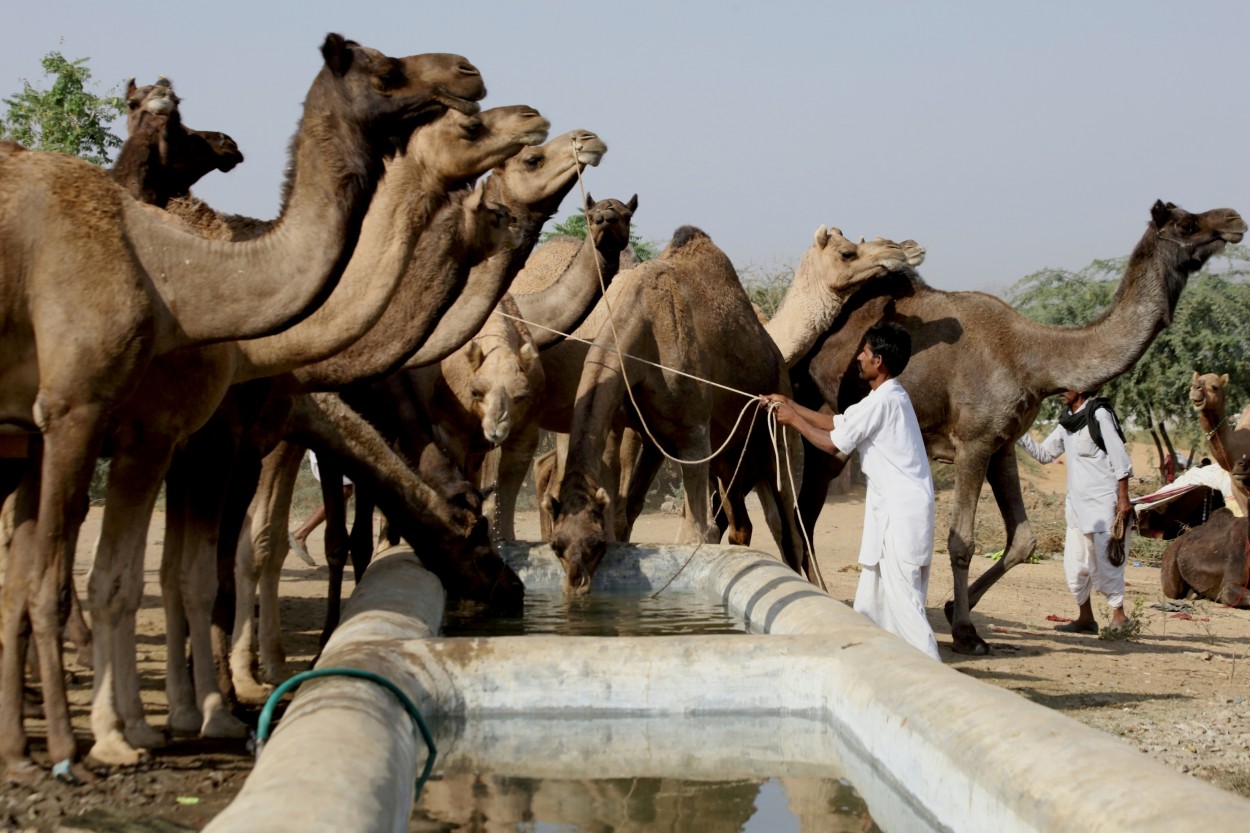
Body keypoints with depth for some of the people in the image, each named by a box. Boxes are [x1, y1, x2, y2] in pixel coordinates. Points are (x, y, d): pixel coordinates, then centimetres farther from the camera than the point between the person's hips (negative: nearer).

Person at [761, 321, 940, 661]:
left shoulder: (882, 401, -16)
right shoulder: (887, 397, 15)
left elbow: (832, 443, -11)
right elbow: (837, 423, 25)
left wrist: (794, 420, 3)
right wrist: (790, 404, 24)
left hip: (901, 512, -10)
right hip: (891, 508, 10)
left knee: (902, 599, -10)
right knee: (872, 600, 14)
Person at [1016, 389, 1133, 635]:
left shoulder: (1099, 415, -10)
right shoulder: (1067, 422, 13)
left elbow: (1120, 458, -12)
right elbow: (1043, 453, 16)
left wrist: (1123, 498, -15)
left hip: (1103, 502, -8)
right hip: (1077, 504, 8)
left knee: (1104, 562, -6)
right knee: (1075, 564, 8)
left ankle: (1118, 617, 2)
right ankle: (1085, 618, 18)